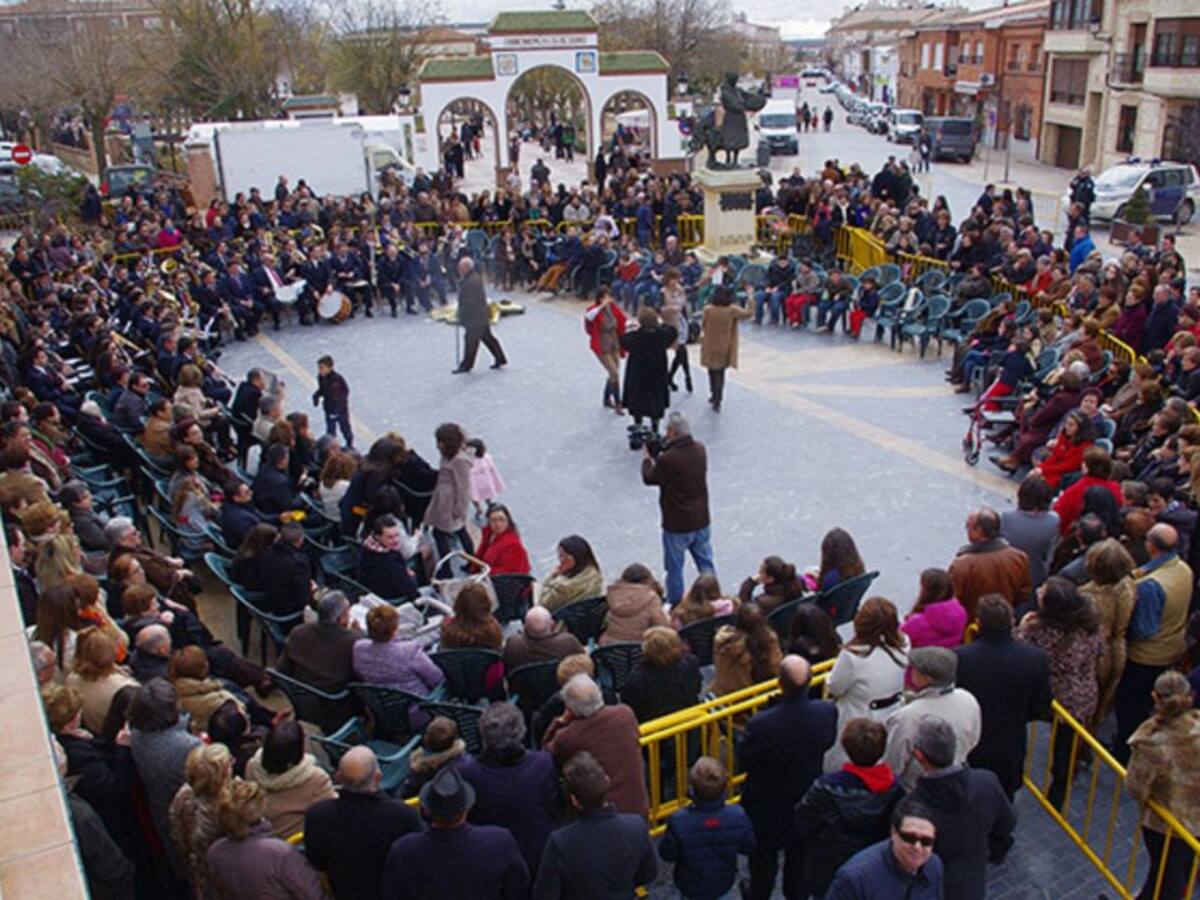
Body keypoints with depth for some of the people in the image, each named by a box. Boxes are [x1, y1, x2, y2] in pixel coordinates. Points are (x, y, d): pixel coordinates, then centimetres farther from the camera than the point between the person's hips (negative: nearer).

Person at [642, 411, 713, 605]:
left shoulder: (668, 459, -28)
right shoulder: (700, 449, -7)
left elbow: (649, 478, -9)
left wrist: (646, 458, 8)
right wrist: (658, 457, 11)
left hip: (677, 525, -6)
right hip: (702, 520, 6)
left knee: (675, 568, 14)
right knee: (706, 562, 20)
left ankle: (675, 604, 29)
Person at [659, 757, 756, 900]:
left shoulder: (679, 822, -33)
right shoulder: (738, 816, -27)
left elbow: (667, 855, -17)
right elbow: (749, 848, -9)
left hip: (690, 888, -2)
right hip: (724, 884, 2)